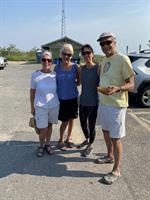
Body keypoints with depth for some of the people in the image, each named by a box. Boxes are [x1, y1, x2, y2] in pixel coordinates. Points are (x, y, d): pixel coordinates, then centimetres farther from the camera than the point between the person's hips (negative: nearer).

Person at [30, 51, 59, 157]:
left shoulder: (55, 75, -5)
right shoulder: (35, 75, -10)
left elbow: (58, 89, 7)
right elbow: (32, 91, -1)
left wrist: (58, 102, 7)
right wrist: (32, 107, 2)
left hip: (54, 106, 2)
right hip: (40, 106, -2)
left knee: (49, 125, 17)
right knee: (43, 129, 1)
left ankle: (48, 144, 37)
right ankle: (41, 145, 28)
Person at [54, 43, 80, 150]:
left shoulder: (75, 67, -6)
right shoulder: (57, 67, -3)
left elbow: (79, 81, 5)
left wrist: (72, 84, -8)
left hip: (73, 97, 1)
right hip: (61, 98, -1)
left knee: (71, 118, 13)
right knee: (64, 121, 1)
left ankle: (69, 137, 35)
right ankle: (61, 140, 23)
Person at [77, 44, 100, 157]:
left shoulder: (98, 68, -12)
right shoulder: (81, 68, 4)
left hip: (94, 102, -5)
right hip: (83, 101, 5)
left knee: (91, 126, 7)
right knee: (83, 124, 18)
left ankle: (90, 146, 31)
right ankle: (87, 140, 47)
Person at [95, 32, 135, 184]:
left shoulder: (122, 59, -15)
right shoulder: (103, 61, 11)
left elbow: (131, 84, -16)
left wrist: (117, 89, -33)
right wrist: (100, 88, 7)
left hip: (116, 105, -8)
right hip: (103, 103, 8)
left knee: (115, 138, 0)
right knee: (105, 131, 21)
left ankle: (116, 170, 15)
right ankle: (110, 156, 43)